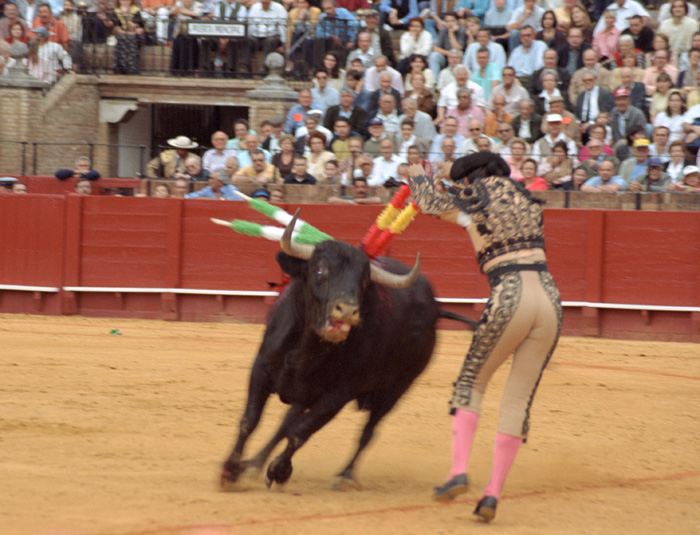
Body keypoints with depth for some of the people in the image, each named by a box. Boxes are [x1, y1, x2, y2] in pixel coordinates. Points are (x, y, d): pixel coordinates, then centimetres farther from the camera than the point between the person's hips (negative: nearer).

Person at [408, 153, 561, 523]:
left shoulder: (475, 194, 6)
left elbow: (429, 202, 25)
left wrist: (418, 175, 45)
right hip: (549, 298, 4)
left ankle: (459, 471, -2)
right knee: (520, 398, 6)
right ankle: (493, 493, 1)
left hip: (509, 297, -4)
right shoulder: (526, 199, 20)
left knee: (471, 382, 14)